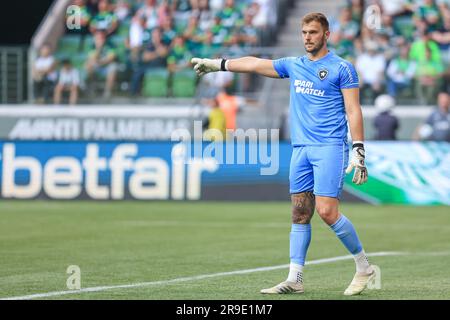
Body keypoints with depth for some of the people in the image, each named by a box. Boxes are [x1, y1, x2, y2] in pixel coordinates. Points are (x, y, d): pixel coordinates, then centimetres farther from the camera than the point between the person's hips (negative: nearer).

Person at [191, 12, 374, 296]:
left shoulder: (342, 68, -2)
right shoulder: (294, 65, 16)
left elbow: (353, 110, -6)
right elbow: (255, 64, 25)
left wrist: (358, 151, -13)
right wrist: (217, 64, 29)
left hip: (330, 147, -6)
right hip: (301, 148, 6)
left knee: (327, 210, -16)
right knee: (300, 214, 3)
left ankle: (364, 266, -2)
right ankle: (295, 280, 3)